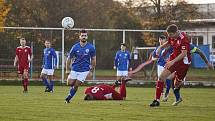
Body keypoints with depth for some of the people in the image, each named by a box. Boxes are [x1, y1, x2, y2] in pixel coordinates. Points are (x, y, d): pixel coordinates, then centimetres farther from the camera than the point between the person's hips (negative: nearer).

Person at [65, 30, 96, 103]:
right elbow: (69, 58, 3)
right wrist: (67, 70, 3)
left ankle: (68, 98, 11)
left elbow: (93, 59, 3)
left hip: (84, 70, -2)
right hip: (75, 69, 2)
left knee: (76, 85, -5)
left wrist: (91, 70, 2)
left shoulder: (91, 48, -8)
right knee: (70, 83, 0)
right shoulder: (75, 47, -6)